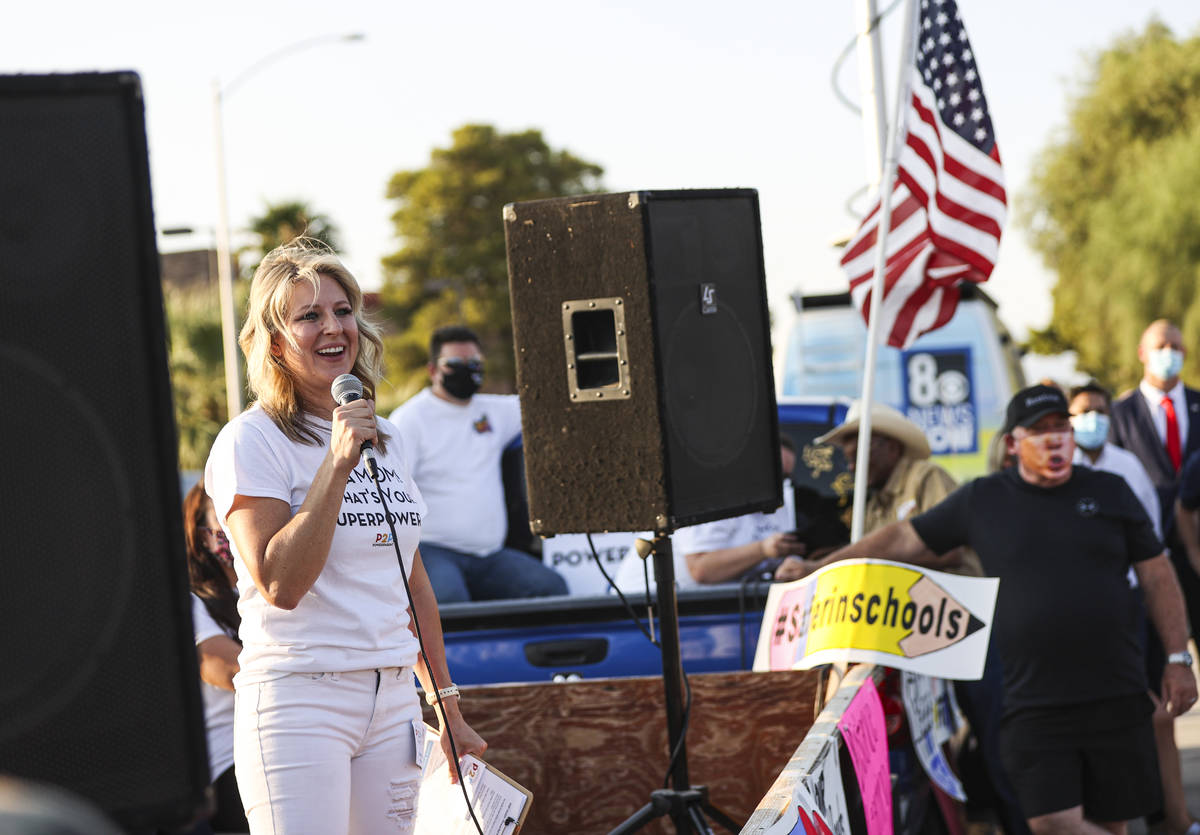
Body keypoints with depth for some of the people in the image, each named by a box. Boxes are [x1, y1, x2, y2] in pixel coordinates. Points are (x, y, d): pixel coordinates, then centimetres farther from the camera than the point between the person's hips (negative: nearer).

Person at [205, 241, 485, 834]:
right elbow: (280, 584, -17)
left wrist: (448, 707, 22)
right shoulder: (250, 442, -6)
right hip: (299, 700, -6)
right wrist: (338, 465, -19)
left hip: (393, 698, 6)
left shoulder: (386, 440, 15)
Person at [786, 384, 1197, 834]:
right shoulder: (981, 501, 6)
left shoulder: (1109, 492, 8)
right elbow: (903, 539, 11)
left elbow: (1157, 577, 10)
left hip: (1115, 696, 1)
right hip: (1031, 706, 0)